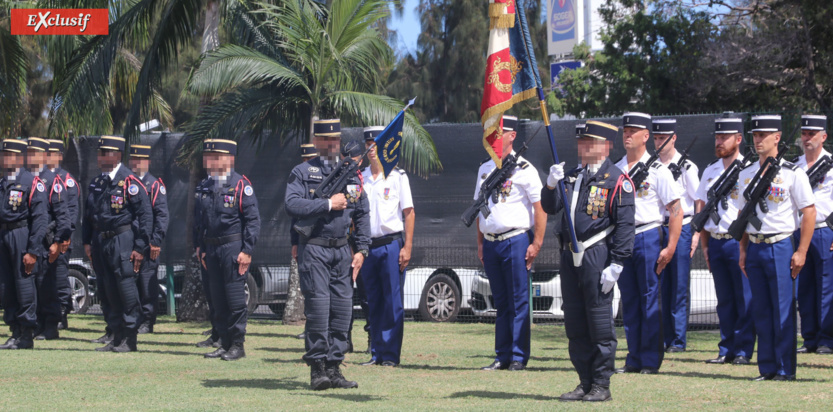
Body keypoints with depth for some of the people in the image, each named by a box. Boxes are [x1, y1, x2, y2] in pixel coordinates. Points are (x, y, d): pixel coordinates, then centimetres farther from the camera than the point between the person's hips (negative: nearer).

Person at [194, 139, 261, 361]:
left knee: (235, 299, -4)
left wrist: (247, 251, -13)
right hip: (212, 249, 6)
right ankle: (225, 344, 15)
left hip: (233, 248, -6)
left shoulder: (240, 185, -6)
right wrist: (202, 248, 14)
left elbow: (253, 220, -8)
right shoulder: (205, 186, 11)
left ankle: (237, 345, 3)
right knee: (218, 299, 8)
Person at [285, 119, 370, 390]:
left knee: (342, 309, 3)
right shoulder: (302, 172, 1)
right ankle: (317, 368, -4)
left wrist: (361, 249, 8)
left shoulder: (351, 174, 15)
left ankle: (334, 367, 8)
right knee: (318, 306, -8)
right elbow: (292, 206, -14)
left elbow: (362, 214, 17)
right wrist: (329, 204, -14)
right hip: (314, 248, -5)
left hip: (342, 249, 5)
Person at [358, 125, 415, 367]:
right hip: (367, 245, 4)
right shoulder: (360, 178, 12)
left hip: (391, 245, -4)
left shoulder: (397, 176, 0)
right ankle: (377, 353, 10)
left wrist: (407, 247, -9)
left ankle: (391, 354, -2)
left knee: (393, 302, -4)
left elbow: (409, 213, -1)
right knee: (373, 302, 6)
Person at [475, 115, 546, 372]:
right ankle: (502, 356, 12)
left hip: (516, 240, -6)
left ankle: (519, 357, -1)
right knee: (500, 302, 9)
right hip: (490, 242, 6)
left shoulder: (523, 169, -4)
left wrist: (536, 243, -11)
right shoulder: (484, 170, 14)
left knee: (519, 301, -4)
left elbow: (540, 207, -6)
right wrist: (480, 243, 14)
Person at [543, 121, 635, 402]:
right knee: (574, 323, 9)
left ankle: (602, 386, 3)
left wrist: (616, 265, -15)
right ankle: (585, 382, 18)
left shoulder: (617, 180, -4)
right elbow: (550, 208, 9)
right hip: (570, 256, 7)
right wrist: (551, 185, -11)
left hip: (597, 257, -7)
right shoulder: (571, 176, 16)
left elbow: (625, 226, -9)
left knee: (599, 323, -3)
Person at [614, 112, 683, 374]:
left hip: (647, 237, -5)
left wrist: (670, 247, -12)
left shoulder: (657, 170, -4)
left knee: (650, 298, -3)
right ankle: (634, 359, 13)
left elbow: (676, 211, -6)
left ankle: (651, 360, 2)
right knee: (628, 299, 7)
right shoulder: (615, 170, 11)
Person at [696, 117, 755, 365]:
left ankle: (743, 351, 2)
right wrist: (704, 244, 11)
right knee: (724, 300, 9)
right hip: (715, 242, 6)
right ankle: (727, 350, 14)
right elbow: (702, 208, 17)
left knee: (744, 299, -3)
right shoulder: (710, 171, 14)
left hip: (739, 242, -5)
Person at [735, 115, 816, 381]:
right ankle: (767, 369, 12)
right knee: (761, 310, 7)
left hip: (780, 246, -5)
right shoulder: (746, 174, 11)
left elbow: (809, 212, -6)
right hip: (754, 247, 5)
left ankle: (785, 370, 0)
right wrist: (743, 251, 10)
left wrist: (801, 252, -11)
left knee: (783, 311, -5)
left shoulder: (792, 173, -5)